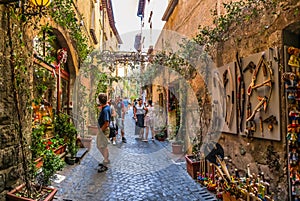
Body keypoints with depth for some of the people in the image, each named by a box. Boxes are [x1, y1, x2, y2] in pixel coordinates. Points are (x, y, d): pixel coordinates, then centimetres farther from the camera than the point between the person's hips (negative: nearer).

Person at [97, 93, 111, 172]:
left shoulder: (105, 109, -26)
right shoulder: (106, 106, 3)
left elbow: (106, 123, -27)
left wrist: (101, 130, -17)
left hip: (103, 130, -10)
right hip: (101, 129, 10)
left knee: (103, 147, 1)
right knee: (99, 146, 21)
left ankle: (105, 165, 14)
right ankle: (106, 160, 35)